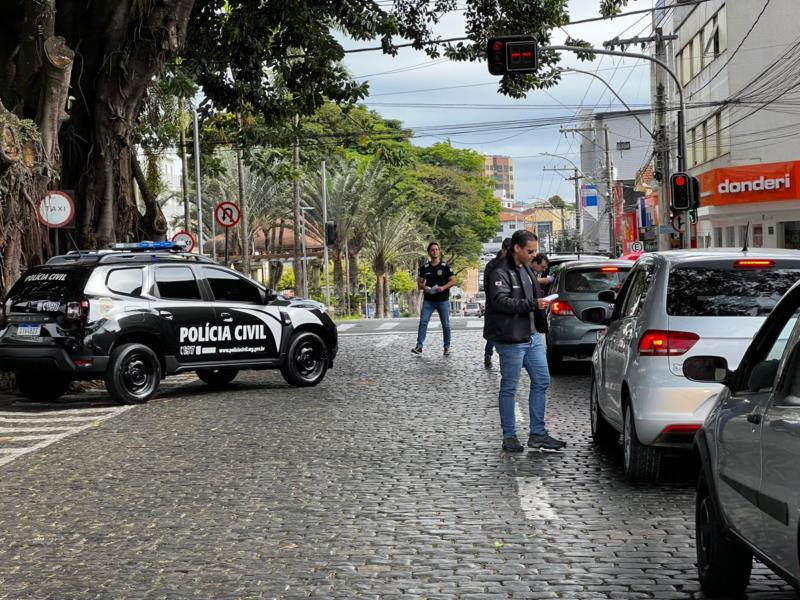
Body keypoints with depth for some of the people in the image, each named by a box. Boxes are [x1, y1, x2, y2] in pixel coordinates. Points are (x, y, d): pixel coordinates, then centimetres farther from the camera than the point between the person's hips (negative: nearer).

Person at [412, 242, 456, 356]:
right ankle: (419, 346, -10)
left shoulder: (445, 266, -2)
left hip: (443, 300, -2)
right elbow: (419, 282, 10)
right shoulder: (424, 268, 5)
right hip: (428, 300, 2)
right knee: (423, 322, -9)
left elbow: (453, 281, -2)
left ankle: (447, 347, 15)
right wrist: (424, 288, -12)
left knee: (445, 324, 5)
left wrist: (443, 287, -18)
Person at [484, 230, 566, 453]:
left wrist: (541, 327, 18)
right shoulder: (500, 273, -12)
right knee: (509, 388, 1)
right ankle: (509, 437, 9)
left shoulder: (527, 270, 16)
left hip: (532, 336, 9)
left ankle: (538, 434, 19)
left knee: (541, 382, 10)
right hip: (511, 340, -9)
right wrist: (533, 304, -28)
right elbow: (501, 301, -24)